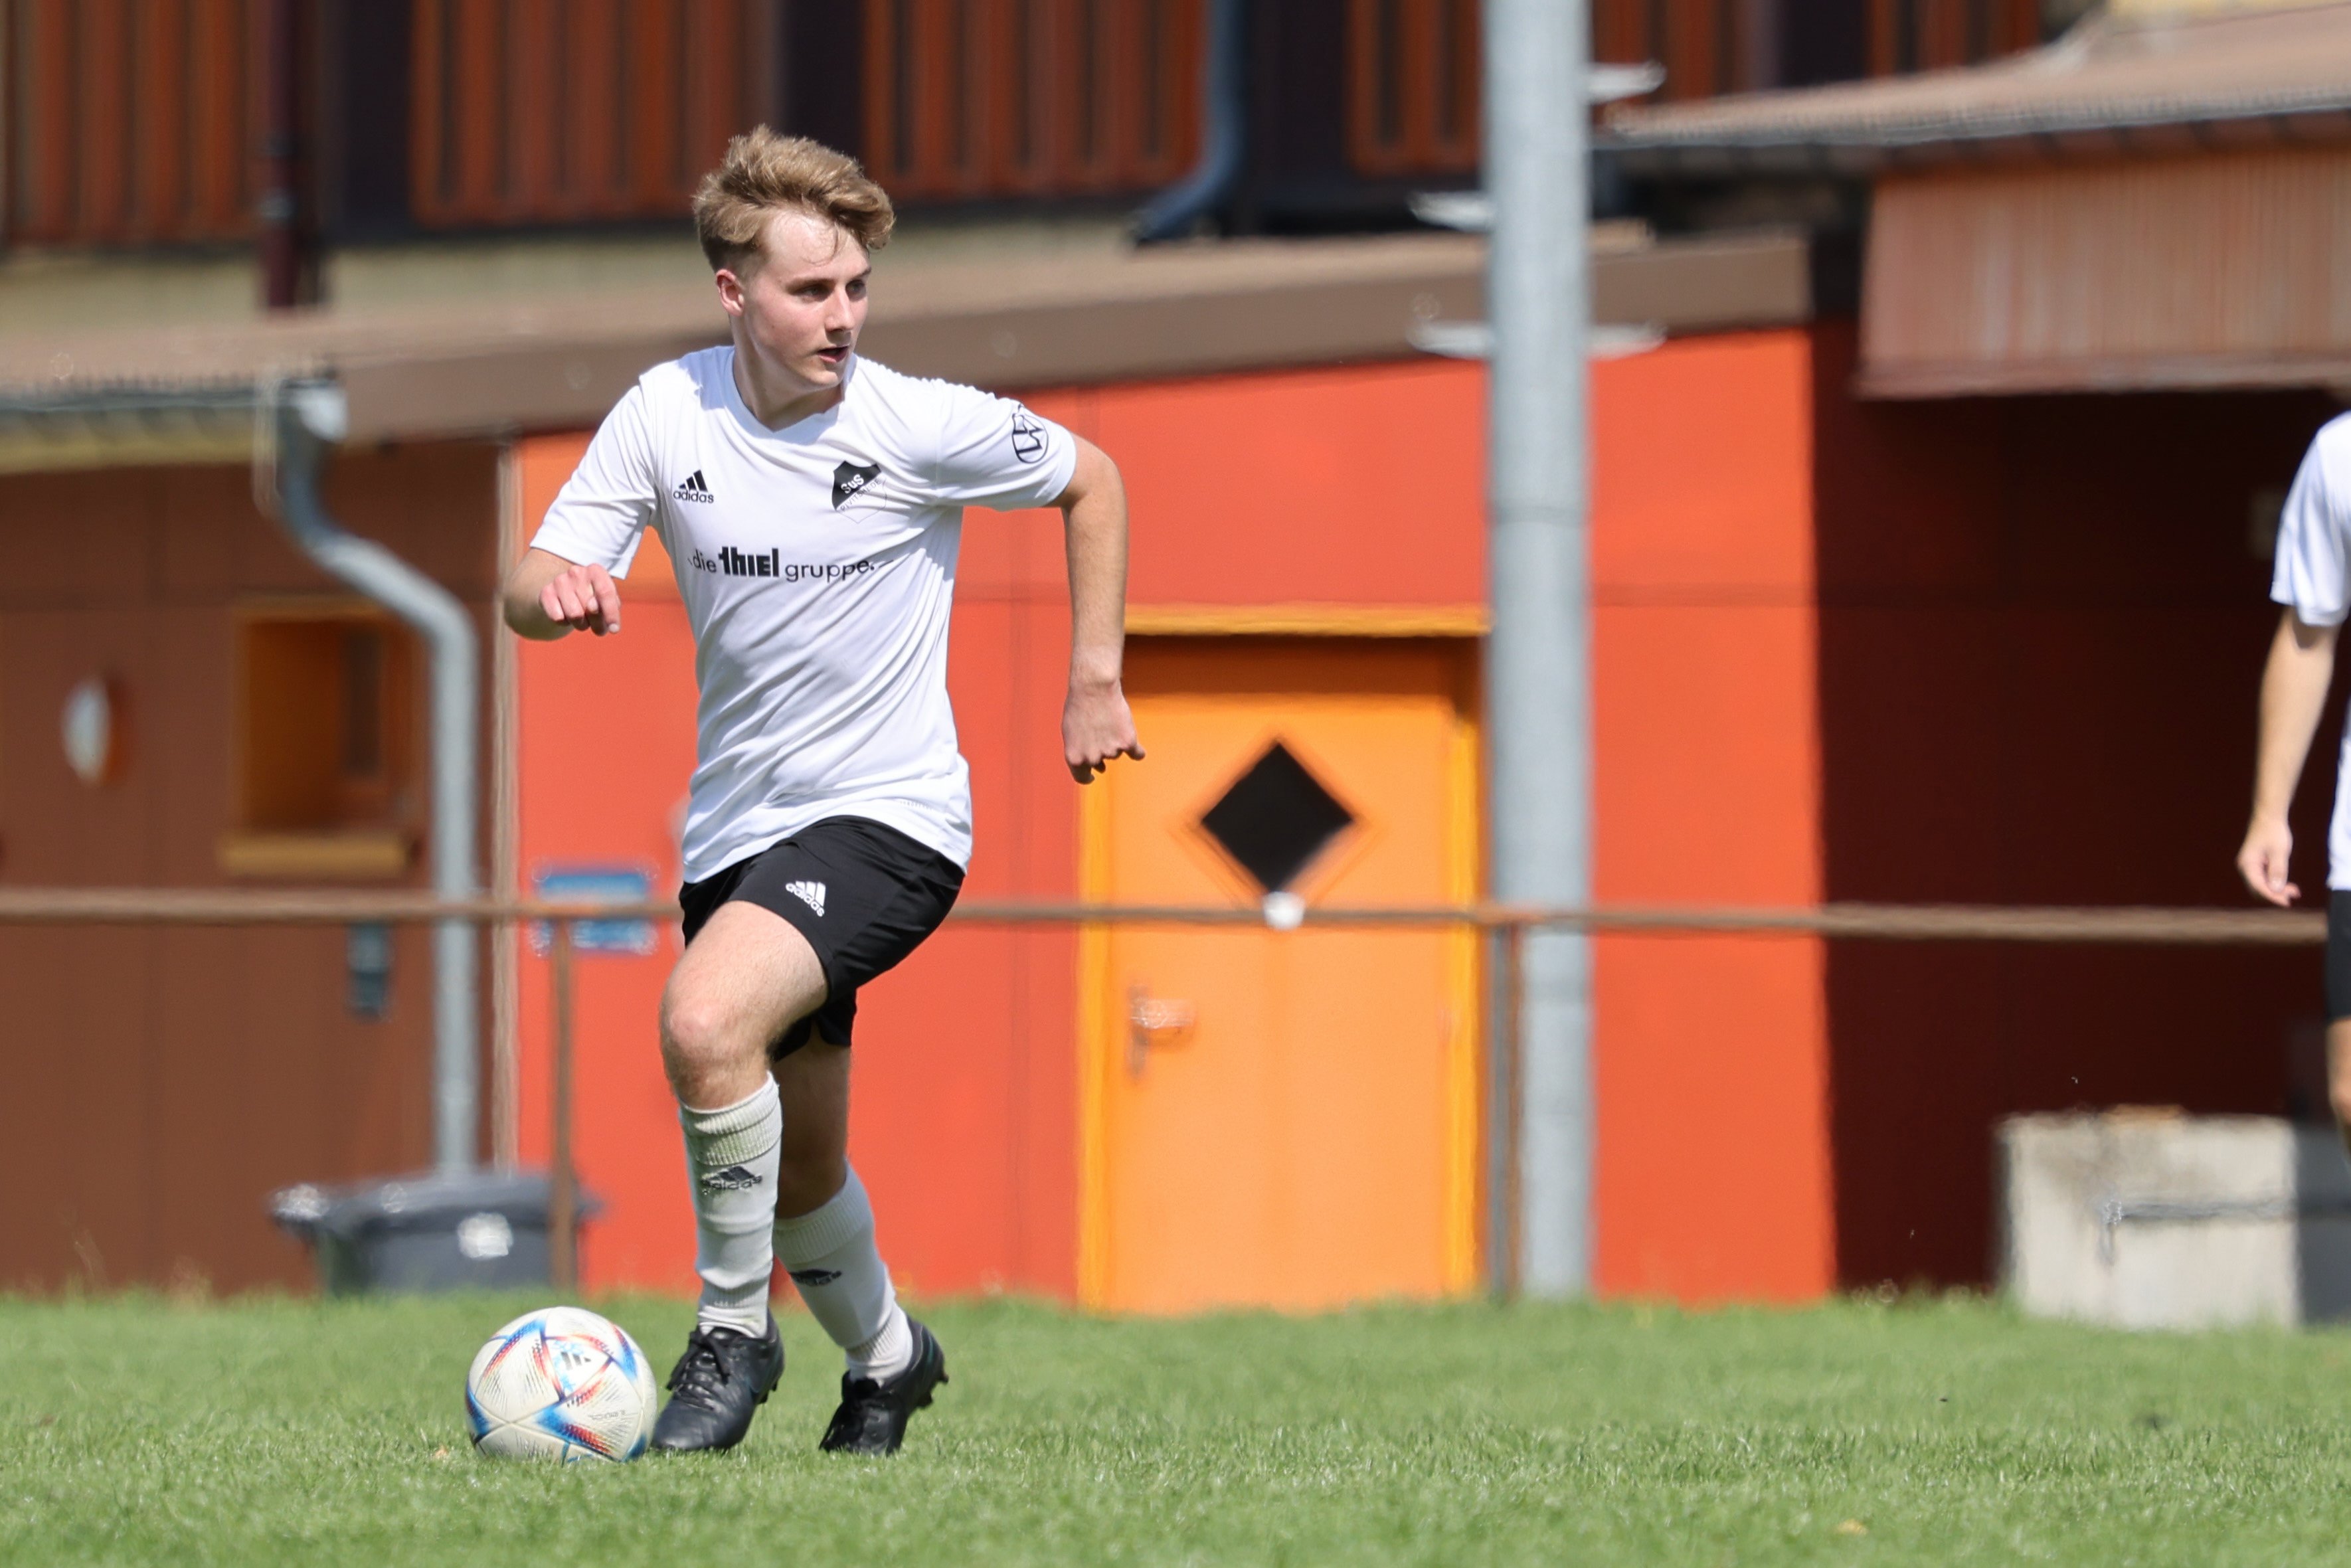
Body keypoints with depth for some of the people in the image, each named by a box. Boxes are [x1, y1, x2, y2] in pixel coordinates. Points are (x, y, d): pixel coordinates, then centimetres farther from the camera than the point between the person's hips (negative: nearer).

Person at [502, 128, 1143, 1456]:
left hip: (888, 816, -5)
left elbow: (1093, 482, 4)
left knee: (705, 1023, -30)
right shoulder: (665, 414, -5)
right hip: (737, 828, 5)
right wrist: (552, 587, -33)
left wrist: (1097, 683, 2)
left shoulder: (922, 426, -14)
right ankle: (886, 1357, 45)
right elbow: (533, 594, -8)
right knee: (798, 1166, 15)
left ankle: (734, 1335, -12)